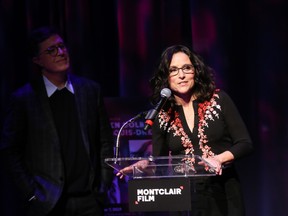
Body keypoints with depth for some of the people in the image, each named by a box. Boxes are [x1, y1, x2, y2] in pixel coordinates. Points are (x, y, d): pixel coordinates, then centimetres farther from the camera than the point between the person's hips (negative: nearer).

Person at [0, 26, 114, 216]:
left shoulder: (91, 90, 7)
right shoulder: (23, 98, -1)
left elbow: (105, 142, 11)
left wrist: (103, 188, 5)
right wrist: (31, 193, -4)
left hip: (88, 200, 2)